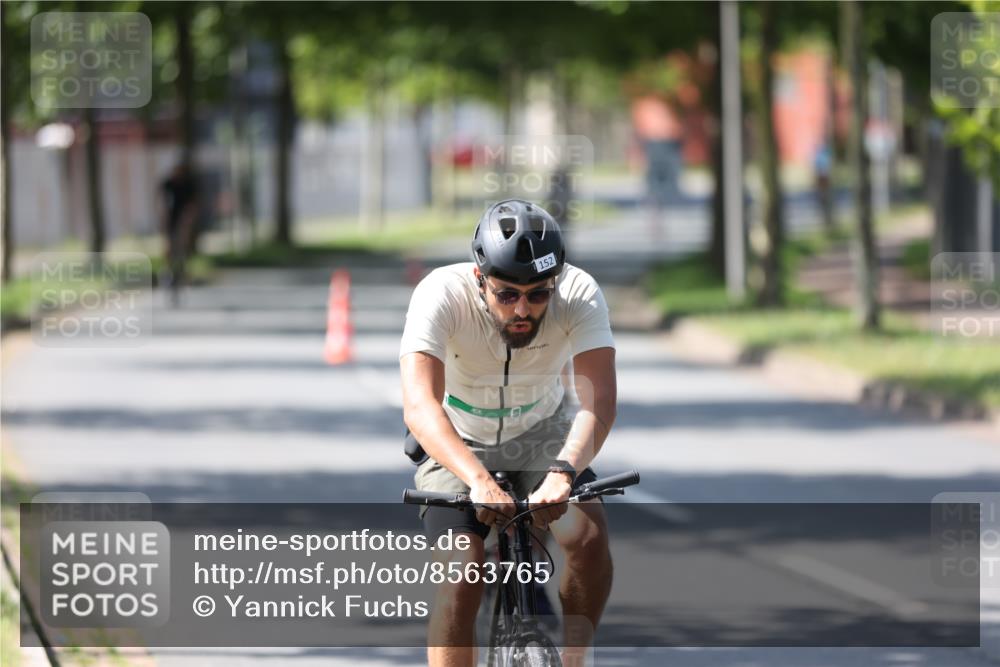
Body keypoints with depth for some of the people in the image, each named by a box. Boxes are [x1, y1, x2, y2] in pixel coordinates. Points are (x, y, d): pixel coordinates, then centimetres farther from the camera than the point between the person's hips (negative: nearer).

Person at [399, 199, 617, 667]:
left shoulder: (579, 295, -27)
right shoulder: (441, 295, -32)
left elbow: (598, 401, -37)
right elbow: (419, 405, -43)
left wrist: (562, 473, -56)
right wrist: (479, 481, -58)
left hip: (543, 436, 1)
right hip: (457, 444, -1)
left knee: (589, 535, -23)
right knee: (462, 574, -21)